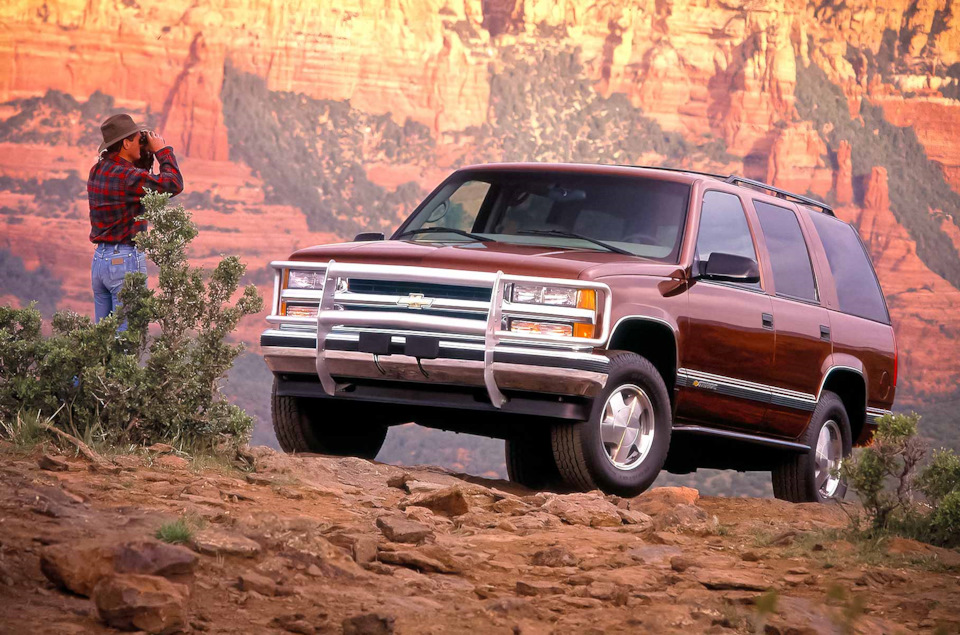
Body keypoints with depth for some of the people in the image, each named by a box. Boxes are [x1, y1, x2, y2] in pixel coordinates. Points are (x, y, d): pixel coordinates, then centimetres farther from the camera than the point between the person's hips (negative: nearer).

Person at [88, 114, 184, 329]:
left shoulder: (97, 171, 9)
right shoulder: (127, 176, -18)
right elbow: (174, 184, -17)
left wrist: (146, 155, 12)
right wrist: (162, 150, -5)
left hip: (99, 259, 9)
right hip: (125, 261, -9)